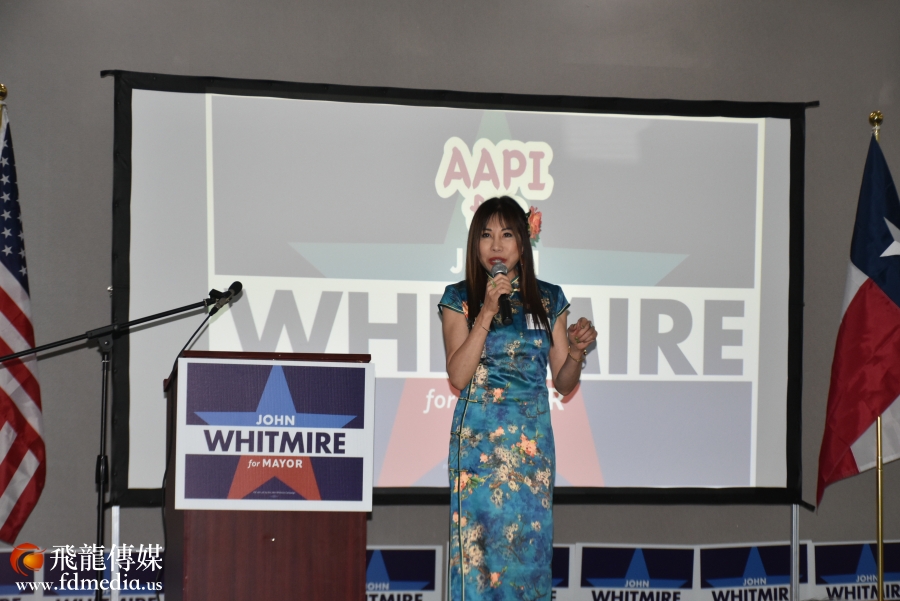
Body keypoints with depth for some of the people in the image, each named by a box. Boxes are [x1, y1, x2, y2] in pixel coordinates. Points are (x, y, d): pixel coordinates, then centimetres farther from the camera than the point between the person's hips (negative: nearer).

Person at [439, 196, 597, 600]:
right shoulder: (460, 299, 0)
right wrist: (487, 311, -16)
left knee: (530, 543, 4)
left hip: (532, 439, 2)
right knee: (479, 540, -2)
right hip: (478, 439, -2)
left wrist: (577, 351, -12)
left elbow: (563, 384, 8)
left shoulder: (548, 300, 6)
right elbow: (458, 376, -11)